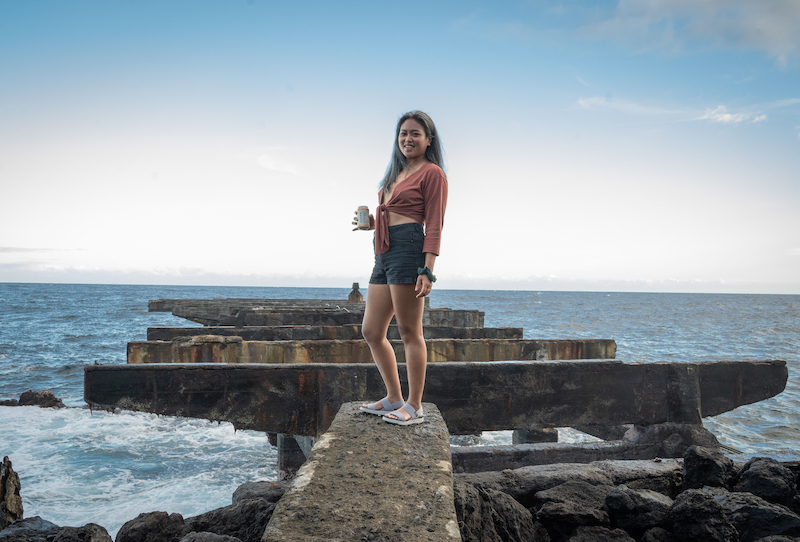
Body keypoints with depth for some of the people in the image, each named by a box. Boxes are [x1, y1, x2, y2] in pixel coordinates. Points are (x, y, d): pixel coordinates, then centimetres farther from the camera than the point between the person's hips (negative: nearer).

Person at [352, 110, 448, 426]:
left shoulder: (431, 172, 0)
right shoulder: (397, 173, 25)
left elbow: (434, 225, -8)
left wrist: (427, 270, -17)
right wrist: (373, 223, 9)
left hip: (408, 250, -9)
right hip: (384, 254, 9)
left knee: (409, 332, -4)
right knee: (371, 332, 10)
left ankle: (414, 407, 6)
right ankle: (394, 399, 23)